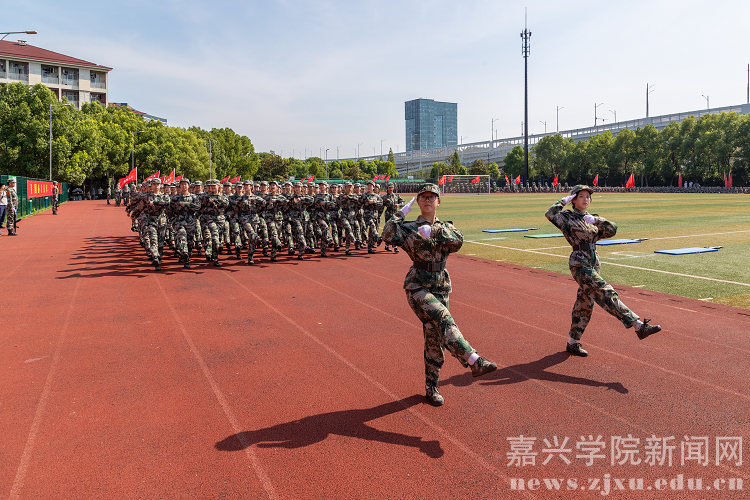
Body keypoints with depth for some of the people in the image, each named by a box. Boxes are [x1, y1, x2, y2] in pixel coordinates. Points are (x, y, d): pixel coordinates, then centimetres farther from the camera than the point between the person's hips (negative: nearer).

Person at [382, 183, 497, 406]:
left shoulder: (446, 227, 10)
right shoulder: (409, 228, 0)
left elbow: (458, 240, -13)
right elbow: (388, 237, -20)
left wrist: (433, 231, -24)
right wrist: (401, 213, -14)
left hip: (440, 288, 4)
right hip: (417, 287, -4)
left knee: (435, 337, 7)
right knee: (443, 318, -29)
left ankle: (431, 387, 21)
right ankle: (473, 361, -35)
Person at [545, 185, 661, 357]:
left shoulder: (590, 219, 16)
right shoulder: (567, 217, -2)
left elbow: (612, 229, 5)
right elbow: (550, 214, -22)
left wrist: (596, 220, -10)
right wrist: (564, 200, -10)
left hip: (593, 265, 8)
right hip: (579, 266, -8)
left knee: (585, 305, 11)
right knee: (606, 294, -18)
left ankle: (573, 343, 21)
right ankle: (639, 326, -22)